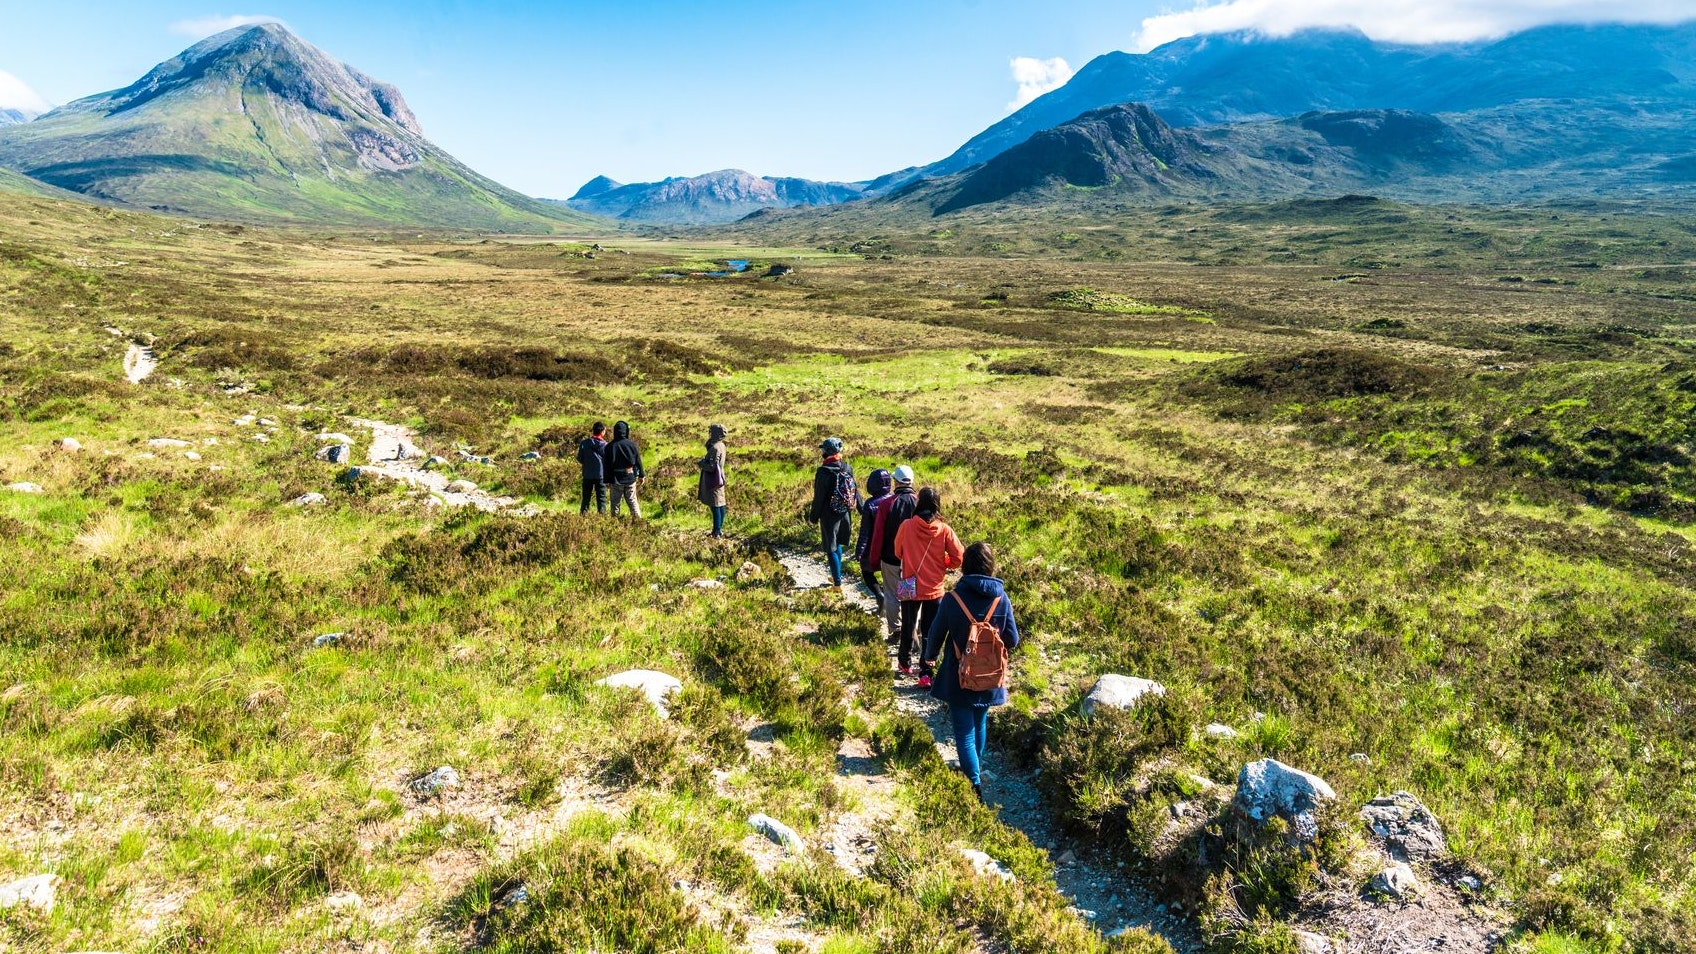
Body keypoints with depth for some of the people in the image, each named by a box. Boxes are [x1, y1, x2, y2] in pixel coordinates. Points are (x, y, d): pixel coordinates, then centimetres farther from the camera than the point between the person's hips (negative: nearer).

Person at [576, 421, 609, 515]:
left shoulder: (584, 443, -4)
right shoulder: (605, 445, -9)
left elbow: (579, 459, 1)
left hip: (587, 474, 2)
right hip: (601, 475, -2)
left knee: (586, 498, 11)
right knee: (601, 498, 5)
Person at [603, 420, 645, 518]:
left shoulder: (610, 446, -6)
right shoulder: (632, 444, -2)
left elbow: (607, 465, -3)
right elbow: (638, 461, 3)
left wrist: (607, 479, 3)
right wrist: (641, 475, 13)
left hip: (616, 479, -1)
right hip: (631, 477, 1)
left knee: (615, 502, 6)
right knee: (632, 501, 9)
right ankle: (638, 519, 6)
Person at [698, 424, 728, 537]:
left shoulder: (715, 448, -21)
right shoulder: (721, 445, 8)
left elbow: (712, 467, -23)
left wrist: (699, 464, -9)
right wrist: (703, 461, 10)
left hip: (713, 480, -10)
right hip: (719, 477, 10)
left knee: (715, 506, -4)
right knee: (720, 505, 15)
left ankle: (717, 531, 0)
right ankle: (719, 529, 24)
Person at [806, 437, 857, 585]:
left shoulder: (823, 473, -21)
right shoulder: (848, 468, -4)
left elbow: (819, 498, -15)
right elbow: (855, 490, 6)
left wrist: (813, 516, -2)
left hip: (829, 516, -6)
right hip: (845, 514, 6)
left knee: (831, 549, 5)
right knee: (837, 544, 24)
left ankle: (838, 583, 8)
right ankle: (837, 575, 36)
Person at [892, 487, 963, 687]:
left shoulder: (906, 526, -11)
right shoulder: (944, 530, -11)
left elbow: (898, 553, 3)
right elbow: (959, 557, -9)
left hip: (910, 587, 1)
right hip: (934, 589, -1)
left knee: (908, 628, 20)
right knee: (930, 632, 8)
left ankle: (905, 664, 36)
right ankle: (925, 674, 4)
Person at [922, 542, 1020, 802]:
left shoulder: (953, 598, -15)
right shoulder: (1001, 598, -10)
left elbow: (936, 634, -4)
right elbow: (1012, 641, -2)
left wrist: (931, 656, 16)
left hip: (959, 676, -3)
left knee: (964, 731, 3)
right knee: (980, 723, 25)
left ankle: (974, 782, -7)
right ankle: (976, 768, 43)